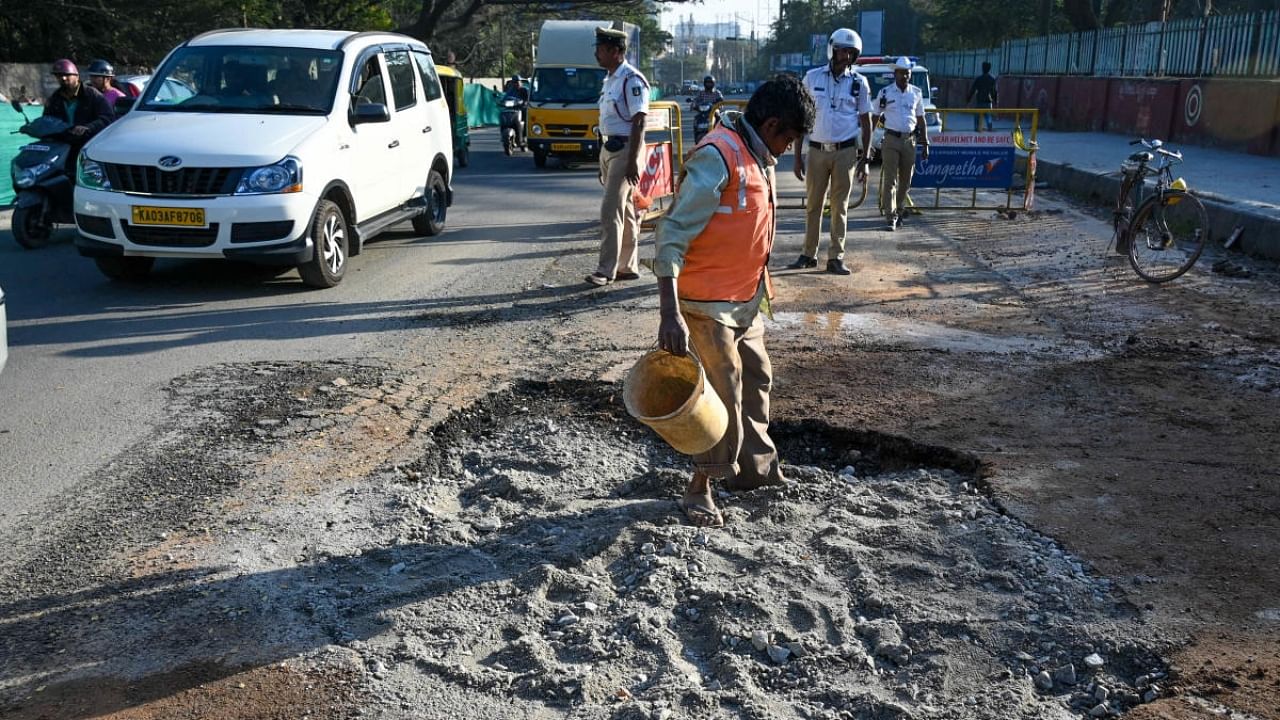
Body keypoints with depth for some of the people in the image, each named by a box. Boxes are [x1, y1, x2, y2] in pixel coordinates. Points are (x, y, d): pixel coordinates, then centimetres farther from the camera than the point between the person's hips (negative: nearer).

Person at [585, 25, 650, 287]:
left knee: (611, 211, -11)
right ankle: (628, 266, 18)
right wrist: (604, 161, 21)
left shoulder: (631, 80, -14)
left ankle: (606, 270, -7)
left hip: (625, 149, -9)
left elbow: (638, 123, -18)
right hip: (609, 148, 9)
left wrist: (633, 162, -23)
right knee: (625, 212, 12)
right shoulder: (609, 80, 15)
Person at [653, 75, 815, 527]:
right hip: (709, 303, -9)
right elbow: (673, 233, -25)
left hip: (747, 300, 9)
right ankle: (700, 488, 11)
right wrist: (670, 313, -30)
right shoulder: (717, 156, -21)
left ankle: (753, 466, 36)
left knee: (756, 379, 19)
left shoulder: (760, 158, 9)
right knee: (724, 395, -4)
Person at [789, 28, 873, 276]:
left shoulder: (859, 82, 2)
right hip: (817, 150, 1)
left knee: (840, 206, 4)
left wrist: (865, 159, 1)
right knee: (813, 205, 6)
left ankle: (836, 257, 9)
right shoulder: (812, 77, 2)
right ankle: (809, 254, 14)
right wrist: (797, 156, 1)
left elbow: (866, 121, 7)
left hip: (845, 152, -1)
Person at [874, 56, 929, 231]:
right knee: (890, 180, -6)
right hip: (891, 140, -3)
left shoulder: (916, 93, 8)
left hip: (910, 140, 3)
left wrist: (925, 143, 10)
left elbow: (921, 119, 14)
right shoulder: (885, 92, 0)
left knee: (905, 180, 8)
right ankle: (891, 217, -5)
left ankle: (899, 211, 22)